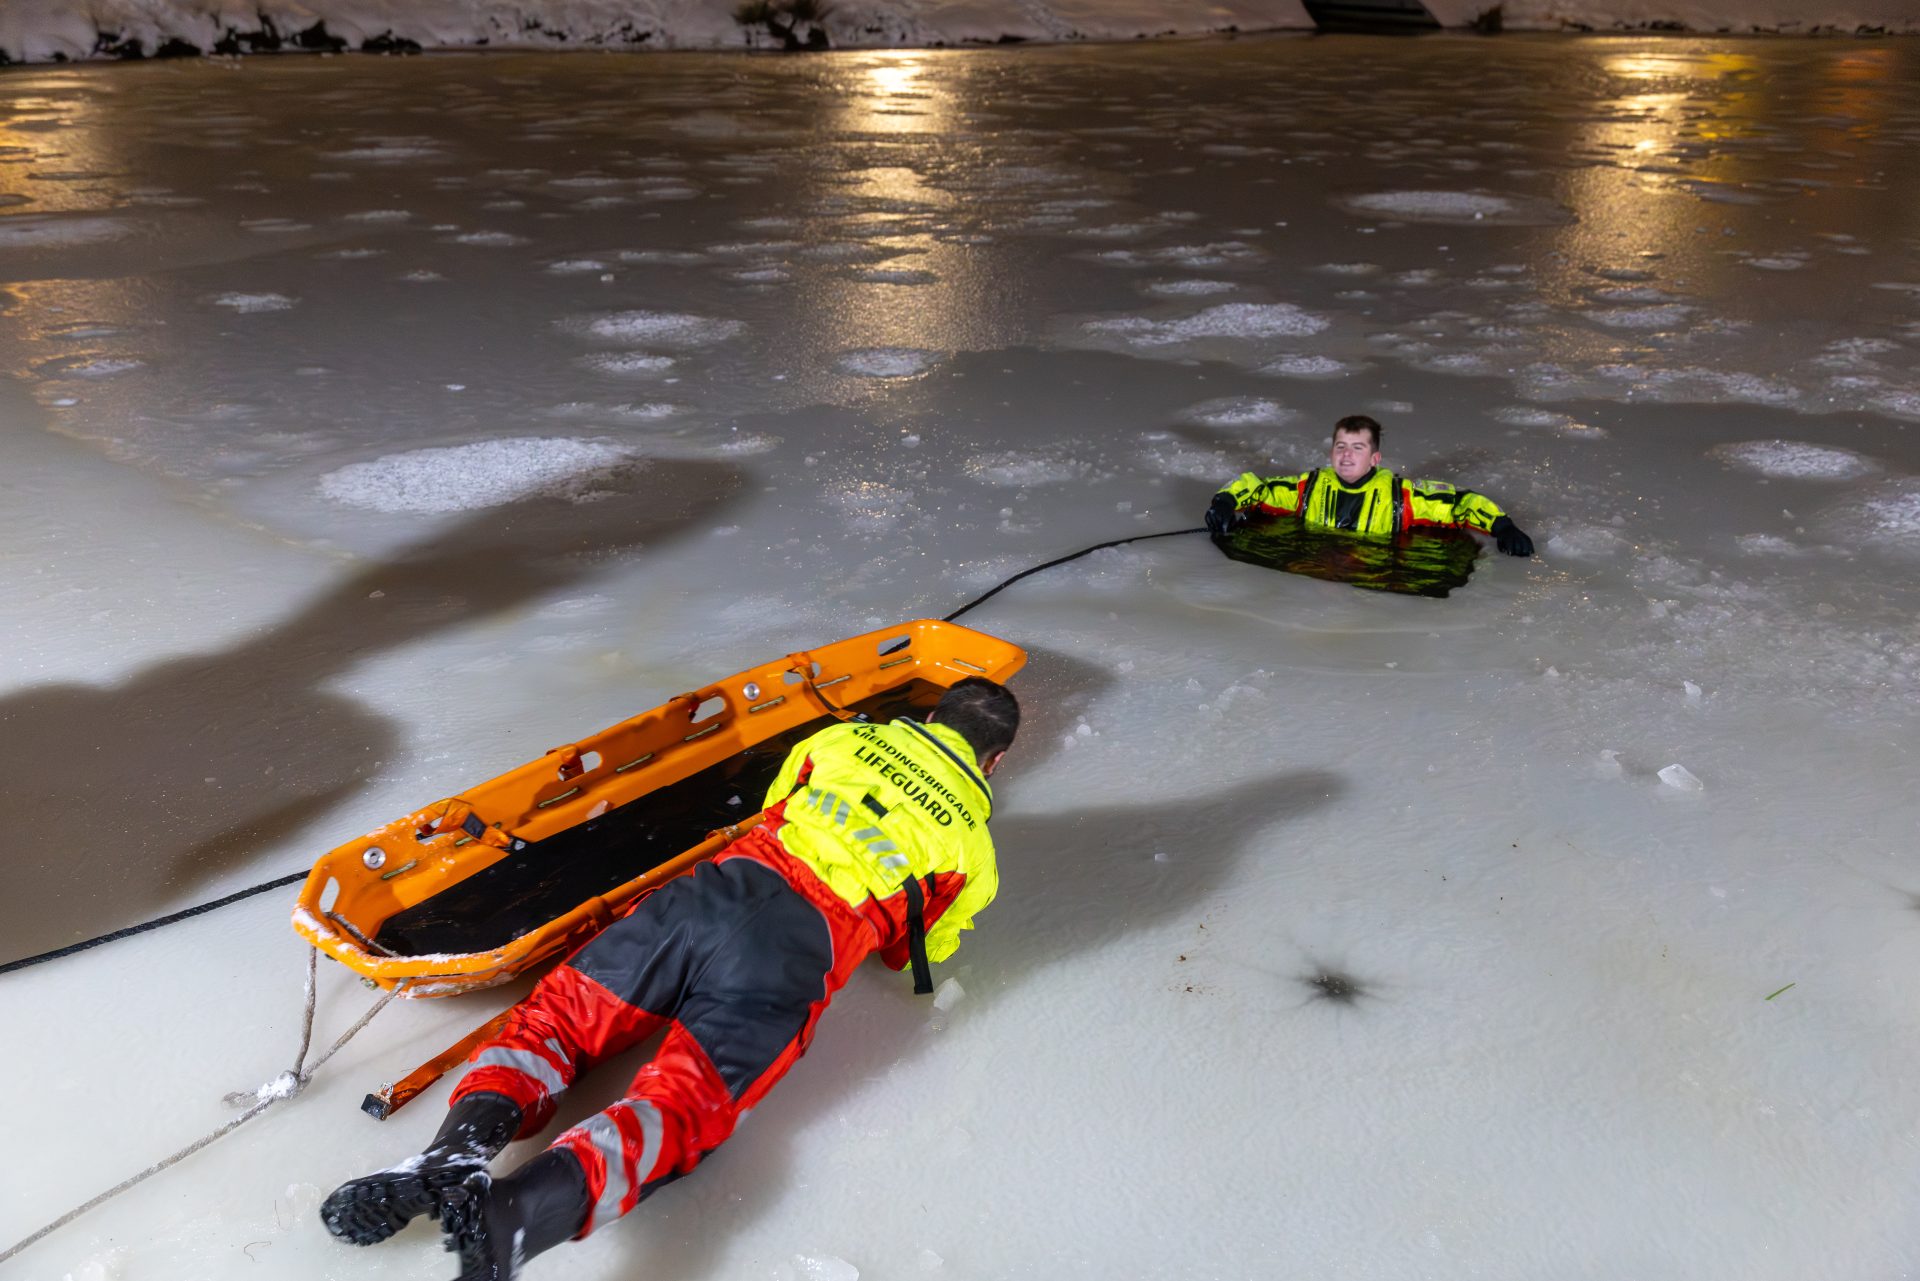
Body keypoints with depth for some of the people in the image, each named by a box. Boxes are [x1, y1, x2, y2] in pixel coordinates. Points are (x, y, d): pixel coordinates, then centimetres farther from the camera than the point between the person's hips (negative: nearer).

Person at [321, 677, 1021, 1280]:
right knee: (680, 1105, -10)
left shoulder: (842, 737, 25)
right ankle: (515, 1211, -37)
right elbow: (919, 951, 29)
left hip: (719, 888, 3)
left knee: (556, 1014, 10)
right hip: (798, 953, -3)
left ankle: (454, 1150, -16)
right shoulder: (970, 839, 19)